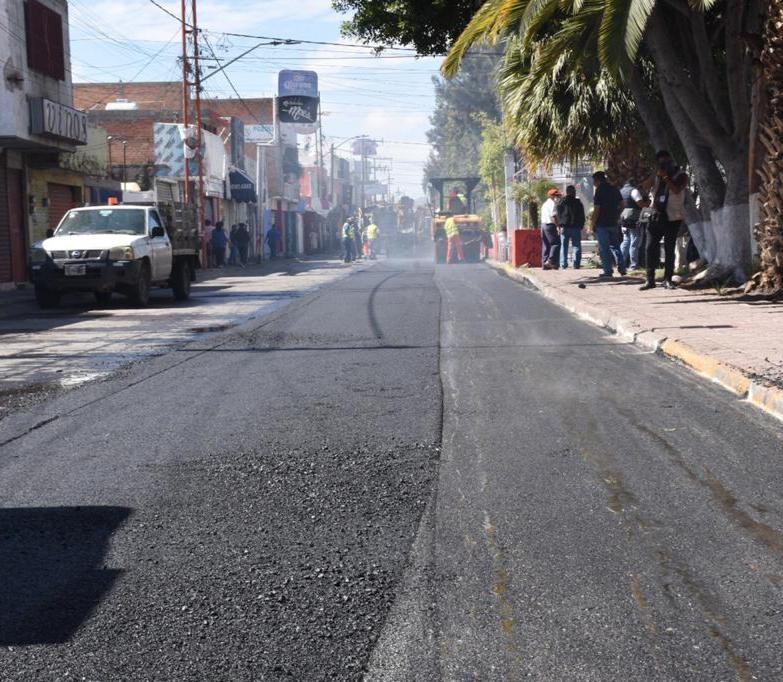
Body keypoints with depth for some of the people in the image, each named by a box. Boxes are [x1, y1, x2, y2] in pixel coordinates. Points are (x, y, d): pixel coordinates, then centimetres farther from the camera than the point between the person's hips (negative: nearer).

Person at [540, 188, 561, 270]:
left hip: (543, 224, 9)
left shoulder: (544, 204, 20)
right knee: (556, 243, -9)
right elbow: (554, 216, -17)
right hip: (551, 225, -9)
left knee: (546, 245, 8)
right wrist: (558, 226, -19)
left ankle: (544, 263, 6)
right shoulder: (553, 203, -8)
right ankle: (551, 260, -19)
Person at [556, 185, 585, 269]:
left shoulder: (561, 203, 2)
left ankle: (563, 264, 0)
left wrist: (560, 226, 1)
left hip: (564, 227, 1)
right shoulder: (578, 203, 3)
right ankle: (576, 264, -3)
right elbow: (582, 217, 5)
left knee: (564, 246, 5)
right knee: (577, 246, 4)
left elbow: (558, 216, -1)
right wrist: (581, 226, 11)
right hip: (576, 227, -1)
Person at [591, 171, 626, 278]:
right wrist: (616, 217, 17)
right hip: (613, 223, 7)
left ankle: (608, 271, -4)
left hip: (602, 224, -6)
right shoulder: (614, 189, 10)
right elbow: (621, 205, 12)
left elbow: (596, 209, -14)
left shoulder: (599, 190, -11)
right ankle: (622, 268, 9)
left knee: (604, 248, -2)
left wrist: (593, 224, -9)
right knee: (615, 245, 15)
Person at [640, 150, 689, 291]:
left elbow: (677, 190, -17)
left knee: (669, 250, -1)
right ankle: (650, 279, 1)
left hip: (672, 217, -5)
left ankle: (668, 279, 5)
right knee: (651, 247, -2)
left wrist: (665, 177, -13)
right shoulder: (659, 176, 18)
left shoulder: (680, 175, 1)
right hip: (657, 216, 5)